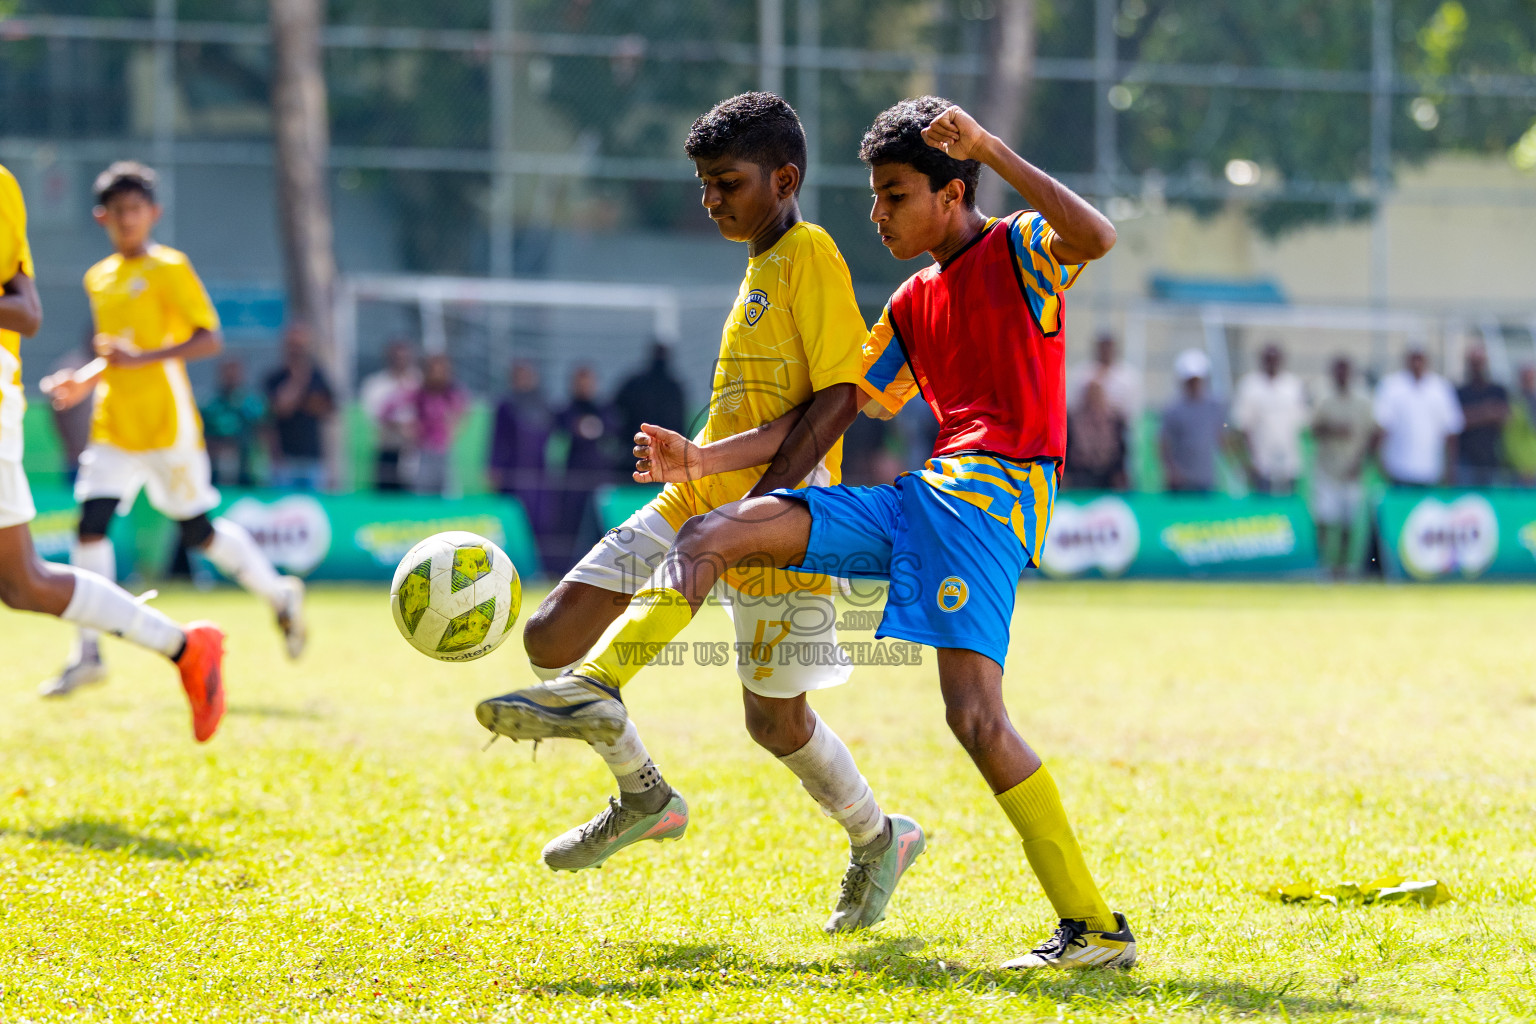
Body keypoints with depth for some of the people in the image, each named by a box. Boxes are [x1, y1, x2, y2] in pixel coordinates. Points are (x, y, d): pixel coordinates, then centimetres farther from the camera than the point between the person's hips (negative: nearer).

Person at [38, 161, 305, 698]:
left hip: (167, 424, -6)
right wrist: (86, 380, 9)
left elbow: (210, 339, -14)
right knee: (91, 522, -9)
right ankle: (88, 653, -7)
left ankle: (279, 594, 27)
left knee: (197, 532, 3)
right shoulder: (99, 278, 14)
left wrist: (141, 358, -24)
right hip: (114, 426, 6)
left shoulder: (169, 268, -7)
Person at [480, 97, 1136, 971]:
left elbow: (1098, 237, -19)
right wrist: (705, 458, 14)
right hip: (921, 499, 8)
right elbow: (832, 414, 24)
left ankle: (1095, 927, -16)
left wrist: (990, 150, -19)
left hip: (995, 494, -8)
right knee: (717, 531, -4)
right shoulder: (911, 307, 24)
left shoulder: (1020, 252, 4)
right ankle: (596, 684, -19)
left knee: (974, 713, -21)